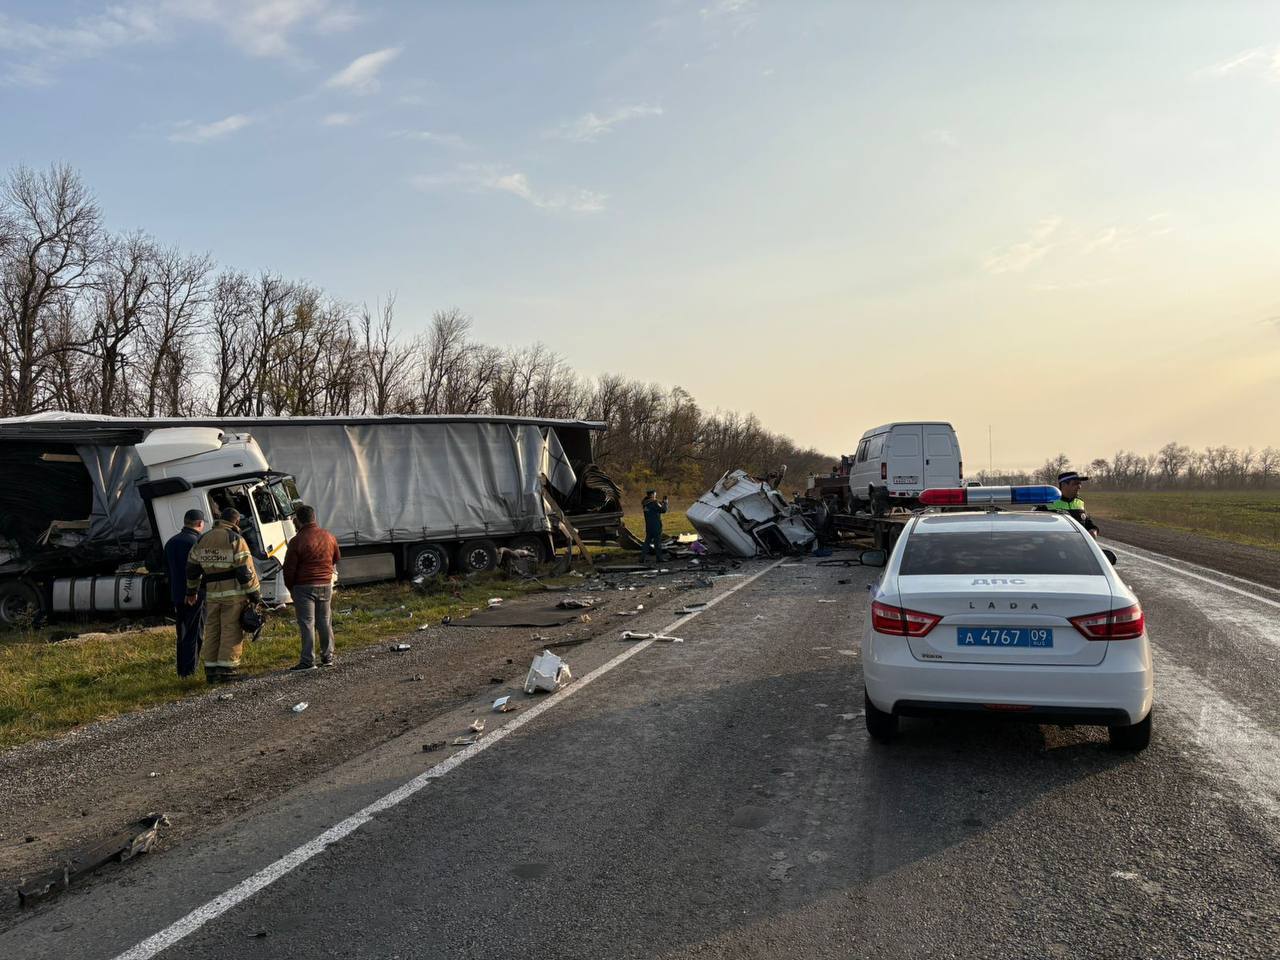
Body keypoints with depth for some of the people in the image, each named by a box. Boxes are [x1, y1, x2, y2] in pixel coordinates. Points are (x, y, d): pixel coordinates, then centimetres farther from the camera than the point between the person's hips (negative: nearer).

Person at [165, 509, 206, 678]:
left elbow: (168, 570, 17)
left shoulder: (171, 542, 12)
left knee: (182, 634, 16)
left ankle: (181, 670, 21)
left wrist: (174, 598, 21)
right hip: (197, 595, -7)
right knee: (195, 634, -2)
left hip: (178, 595, 7)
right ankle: (189, 670, -3)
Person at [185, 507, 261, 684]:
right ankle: (226, 669, -3)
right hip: (234, 594, -6)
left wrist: (191, 590, 31)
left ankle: (211, 670, 16)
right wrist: (255, 595, -7)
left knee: (213, 631, 13)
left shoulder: (203, 539, 12)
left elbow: (192, 568, 19)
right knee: (232, 631, -2)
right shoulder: (235, 540, -9)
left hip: (212, 595, 6)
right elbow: (246, 570, -13)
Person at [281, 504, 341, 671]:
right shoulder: (329, 536, 4)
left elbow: (289, 568, -8)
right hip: (326, 585, 5)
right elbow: (337, 559, 19)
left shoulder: (297, 541, -12)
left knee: (307, 624, -2)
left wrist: (291, 588, 5)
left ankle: (308, 661, -2)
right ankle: (328, 657, 17)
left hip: (304, 587, -5)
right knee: (324, 622, 13)